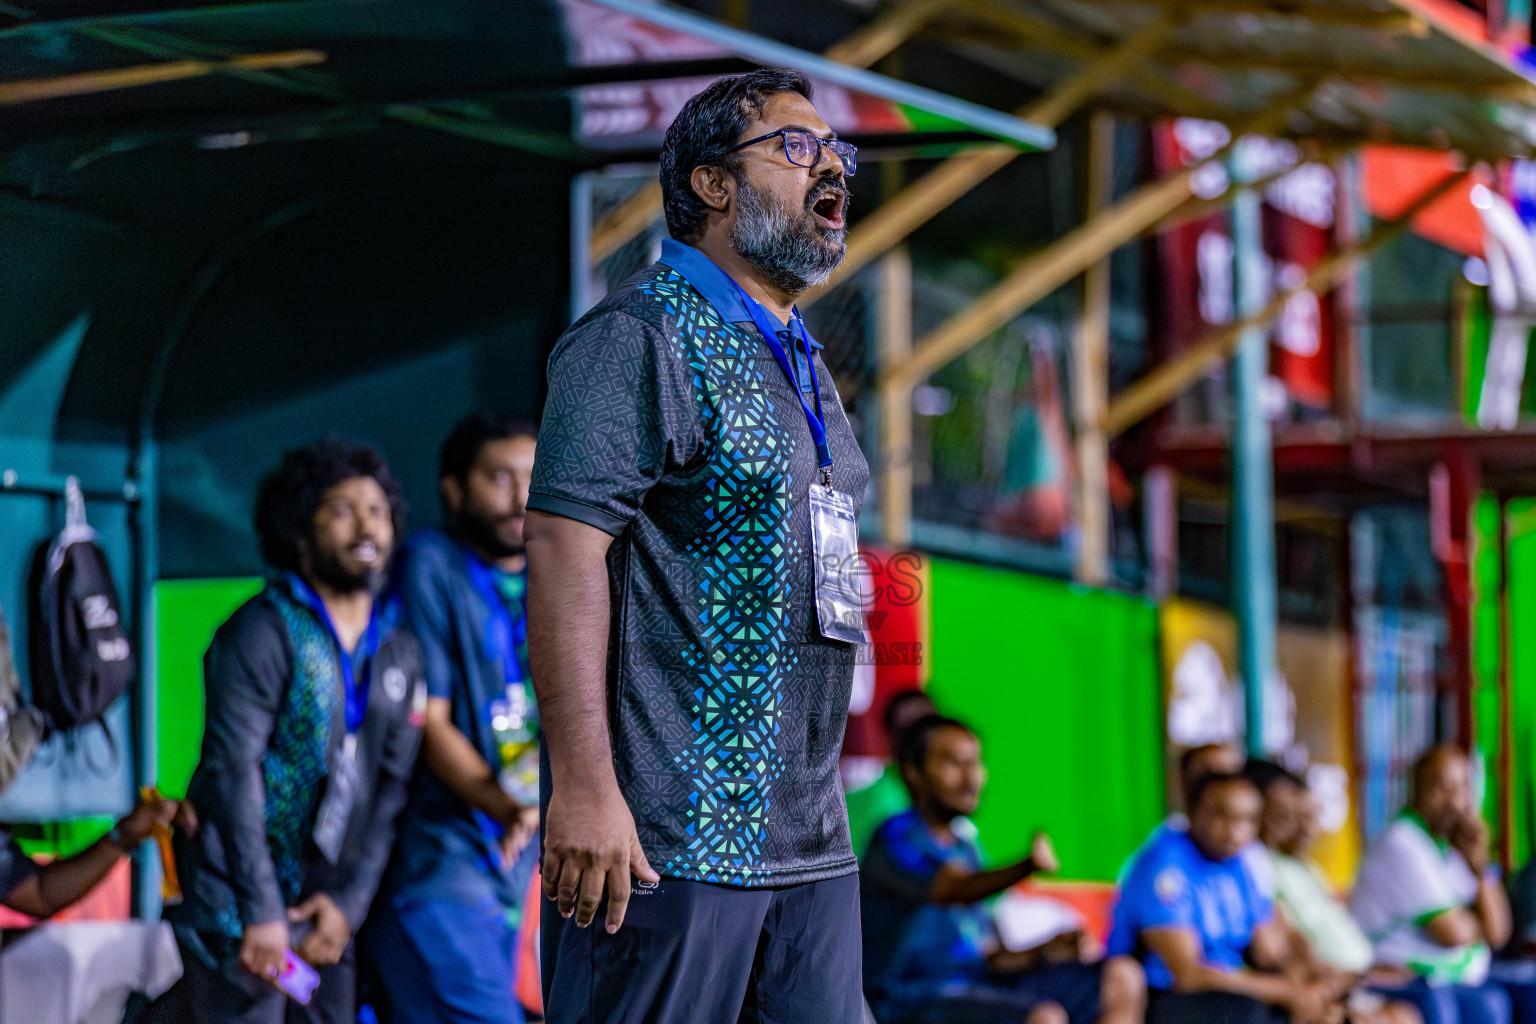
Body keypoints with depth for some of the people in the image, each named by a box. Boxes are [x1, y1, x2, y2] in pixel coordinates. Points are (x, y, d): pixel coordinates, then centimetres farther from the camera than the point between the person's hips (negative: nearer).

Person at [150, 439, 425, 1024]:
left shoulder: (400, 652, 11)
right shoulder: (264, 631, -8)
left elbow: (393, 789, 8)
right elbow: (234, 768, -14)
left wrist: (349, 902, -4)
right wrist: (262, 911, -20)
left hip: (326, 902, 6)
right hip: (241, 892, -6)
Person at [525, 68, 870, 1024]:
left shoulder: (801, 363, 22)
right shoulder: (642, 335, -7)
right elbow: (566, 542, -17)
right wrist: (584, 784, -25)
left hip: (810, 839, 9)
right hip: (671, 836, -9)